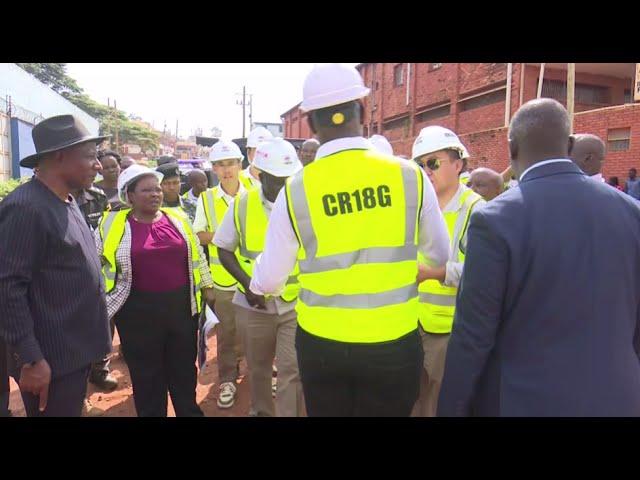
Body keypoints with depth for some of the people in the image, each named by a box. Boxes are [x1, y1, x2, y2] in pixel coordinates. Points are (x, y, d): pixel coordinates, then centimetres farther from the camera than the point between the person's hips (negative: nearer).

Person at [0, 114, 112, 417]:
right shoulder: (26, 207, -19)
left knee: (73, 410, 22)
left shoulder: (67, 202, 10)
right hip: (50, 360, -9)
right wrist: (30, 359, -21)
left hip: (76, 352, 9)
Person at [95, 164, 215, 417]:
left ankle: (190, 410, 36)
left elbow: (196, 256, 12)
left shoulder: (177, 218, 3)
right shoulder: (113, 224, -5)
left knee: (184, 368, 17)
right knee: (146, 375, 12)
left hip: (182, 305, 3)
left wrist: (207, 288, 12)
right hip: (139, 311, -2)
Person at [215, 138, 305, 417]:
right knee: (258, 366, 19)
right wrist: (247, 283, -10)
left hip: (296, 302, -2)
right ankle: (262, 412, 43)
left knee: (292, 369, -1)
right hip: (254, 303, 2)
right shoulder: (242, 204, -3)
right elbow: (224, 249, 3)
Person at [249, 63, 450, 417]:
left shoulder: (296, 189, -11)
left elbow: (269, 281, 0)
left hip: (321, 343, 0)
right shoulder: (410, 176, -11)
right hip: (394, 342, 0)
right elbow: (441, 260, 3)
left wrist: (258, 286, 23)